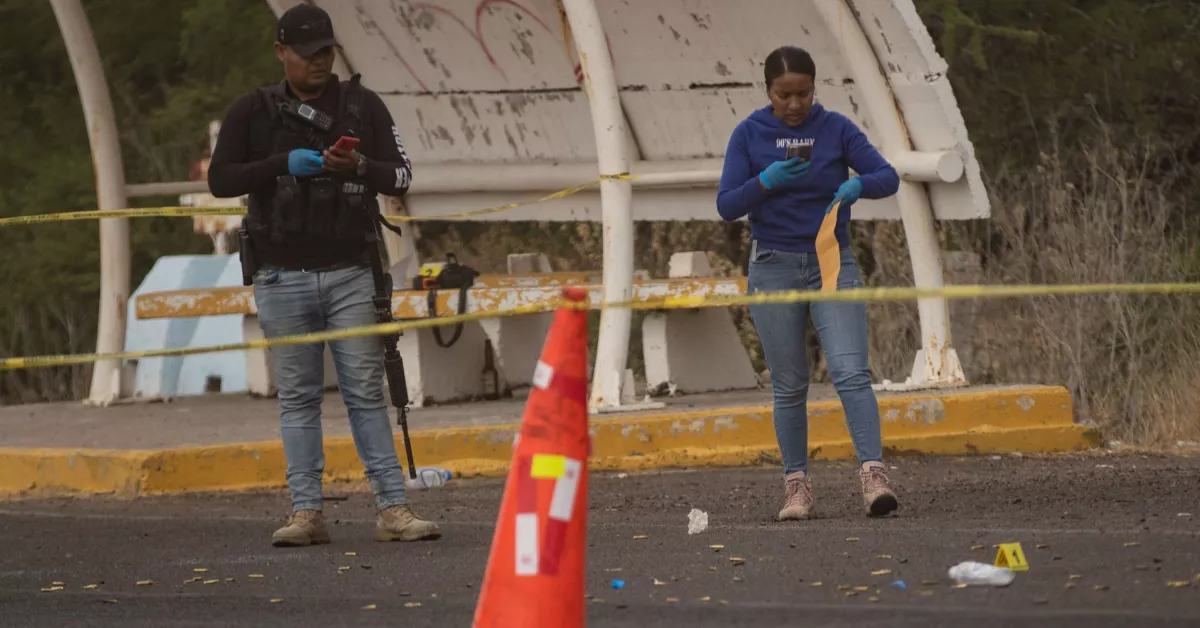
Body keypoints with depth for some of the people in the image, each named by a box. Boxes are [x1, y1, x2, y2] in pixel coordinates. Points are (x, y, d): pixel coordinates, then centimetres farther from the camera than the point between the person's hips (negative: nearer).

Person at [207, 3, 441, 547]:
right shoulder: (252, 112, 5)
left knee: (366, 392, -2)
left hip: (349, 273, 0)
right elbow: (220, 180, -2)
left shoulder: (363, 106, 6)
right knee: (298, 397, 2)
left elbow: (400, 176, 3)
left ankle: (392, 508, -4)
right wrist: (283, 165, -16)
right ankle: (306, 513, 2)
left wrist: (358, 167, -18)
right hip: (282, 277, 0)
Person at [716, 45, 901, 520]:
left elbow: (888, 177, -3)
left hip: (831, 264, -1)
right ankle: (796, 483, 15)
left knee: (851, 372, -15)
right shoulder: (749, 135, 0)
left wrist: (857, 185, -24)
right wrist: (767, 181, -21)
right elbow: (727, 206, -3)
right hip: (774, 270, 1)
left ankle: (873, 473, -22)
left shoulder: (836, 129, 0)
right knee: (789, 386, 6)